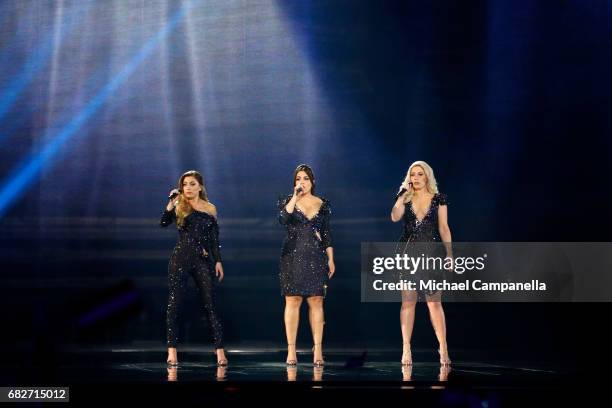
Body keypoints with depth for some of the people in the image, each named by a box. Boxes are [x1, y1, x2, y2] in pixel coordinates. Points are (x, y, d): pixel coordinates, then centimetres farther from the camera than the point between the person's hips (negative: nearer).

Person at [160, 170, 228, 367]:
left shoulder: (210, 209, 9)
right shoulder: (179, 206, 4)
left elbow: (214, 238, 11)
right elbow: (163, 222, -13)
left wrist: (218, 261, 5)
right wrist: (171, 202, -20)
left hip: (204, 260, 1)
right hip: (180, 259, -1)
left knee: (210, 305, -3)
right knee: (174, 304, -3)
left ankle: (220, 350, -3)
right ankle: (172, 351, 1)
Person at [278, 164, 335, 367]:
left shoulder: (323, 204, 10)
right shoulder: (286, 201, 5)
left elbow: (327, 234, 11)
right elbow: (283, 219, -16)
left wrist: (330, 259, 6)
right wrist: (295, 197, -17)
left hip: (316, 257, 2)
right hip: (293, 257, -1)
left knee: (316, 301, -1)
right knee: (292, 301, -4)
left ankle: (317, 350, 0)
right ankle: (291, 351, -2)